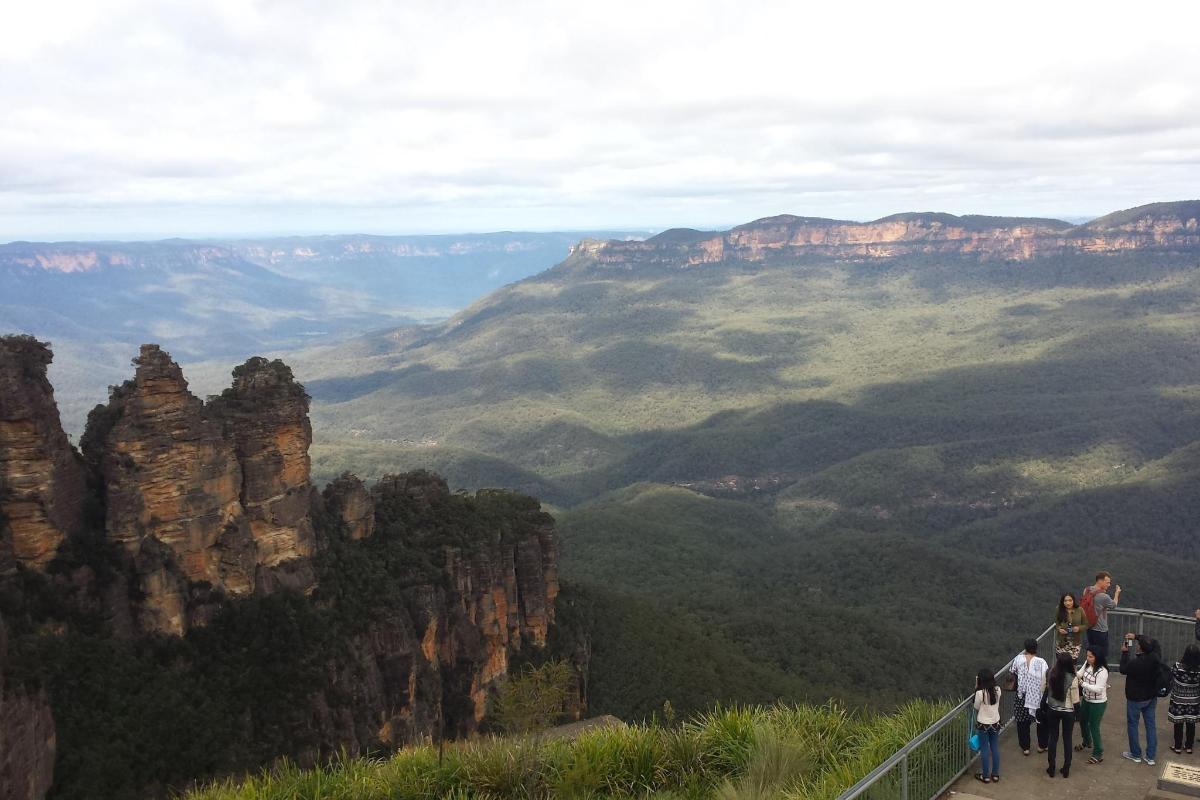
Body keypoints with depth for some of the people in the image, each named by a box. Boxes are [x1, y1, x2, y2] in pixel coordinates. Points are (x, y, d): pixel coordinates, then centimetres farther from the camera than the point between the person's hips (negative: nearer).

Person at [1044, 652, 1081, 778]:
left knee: (1052, 737, 14)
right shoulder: (1073, 679, -20)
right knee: (1067, 739, 13)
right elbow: (1075, 700, -15)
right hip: (1068, 712, -2)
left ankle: (1051, 768, 20)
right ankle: (1066, 770, 21)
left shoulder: (1052, 674, -11)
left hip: (1052, 710, 2)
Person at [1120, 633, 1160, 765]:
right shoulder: (1155, 657, -15)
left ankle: (1136, 755, 21)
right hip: (1151, 698, 5)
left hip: (1135, 699, -5)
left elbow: (1123, 670, -7)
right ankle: (1150, 757, 18)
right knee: (1150, 725, 12)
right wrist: (1137, 637, 8)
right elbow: (1155, 643, 7)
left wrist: (1125, 653, -1)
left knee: (1132, 725, 11)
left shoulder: (1134, 663, -30)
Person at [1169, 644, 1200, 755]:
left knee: (1178, 725, 12)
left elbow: (1169, 678, -7)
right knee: (1191, 724, 17)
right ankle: (1189, 747, 29)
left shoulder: (1177, 666, -23)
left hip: (1178, 702, -2)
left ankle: (1178, 747, 24)